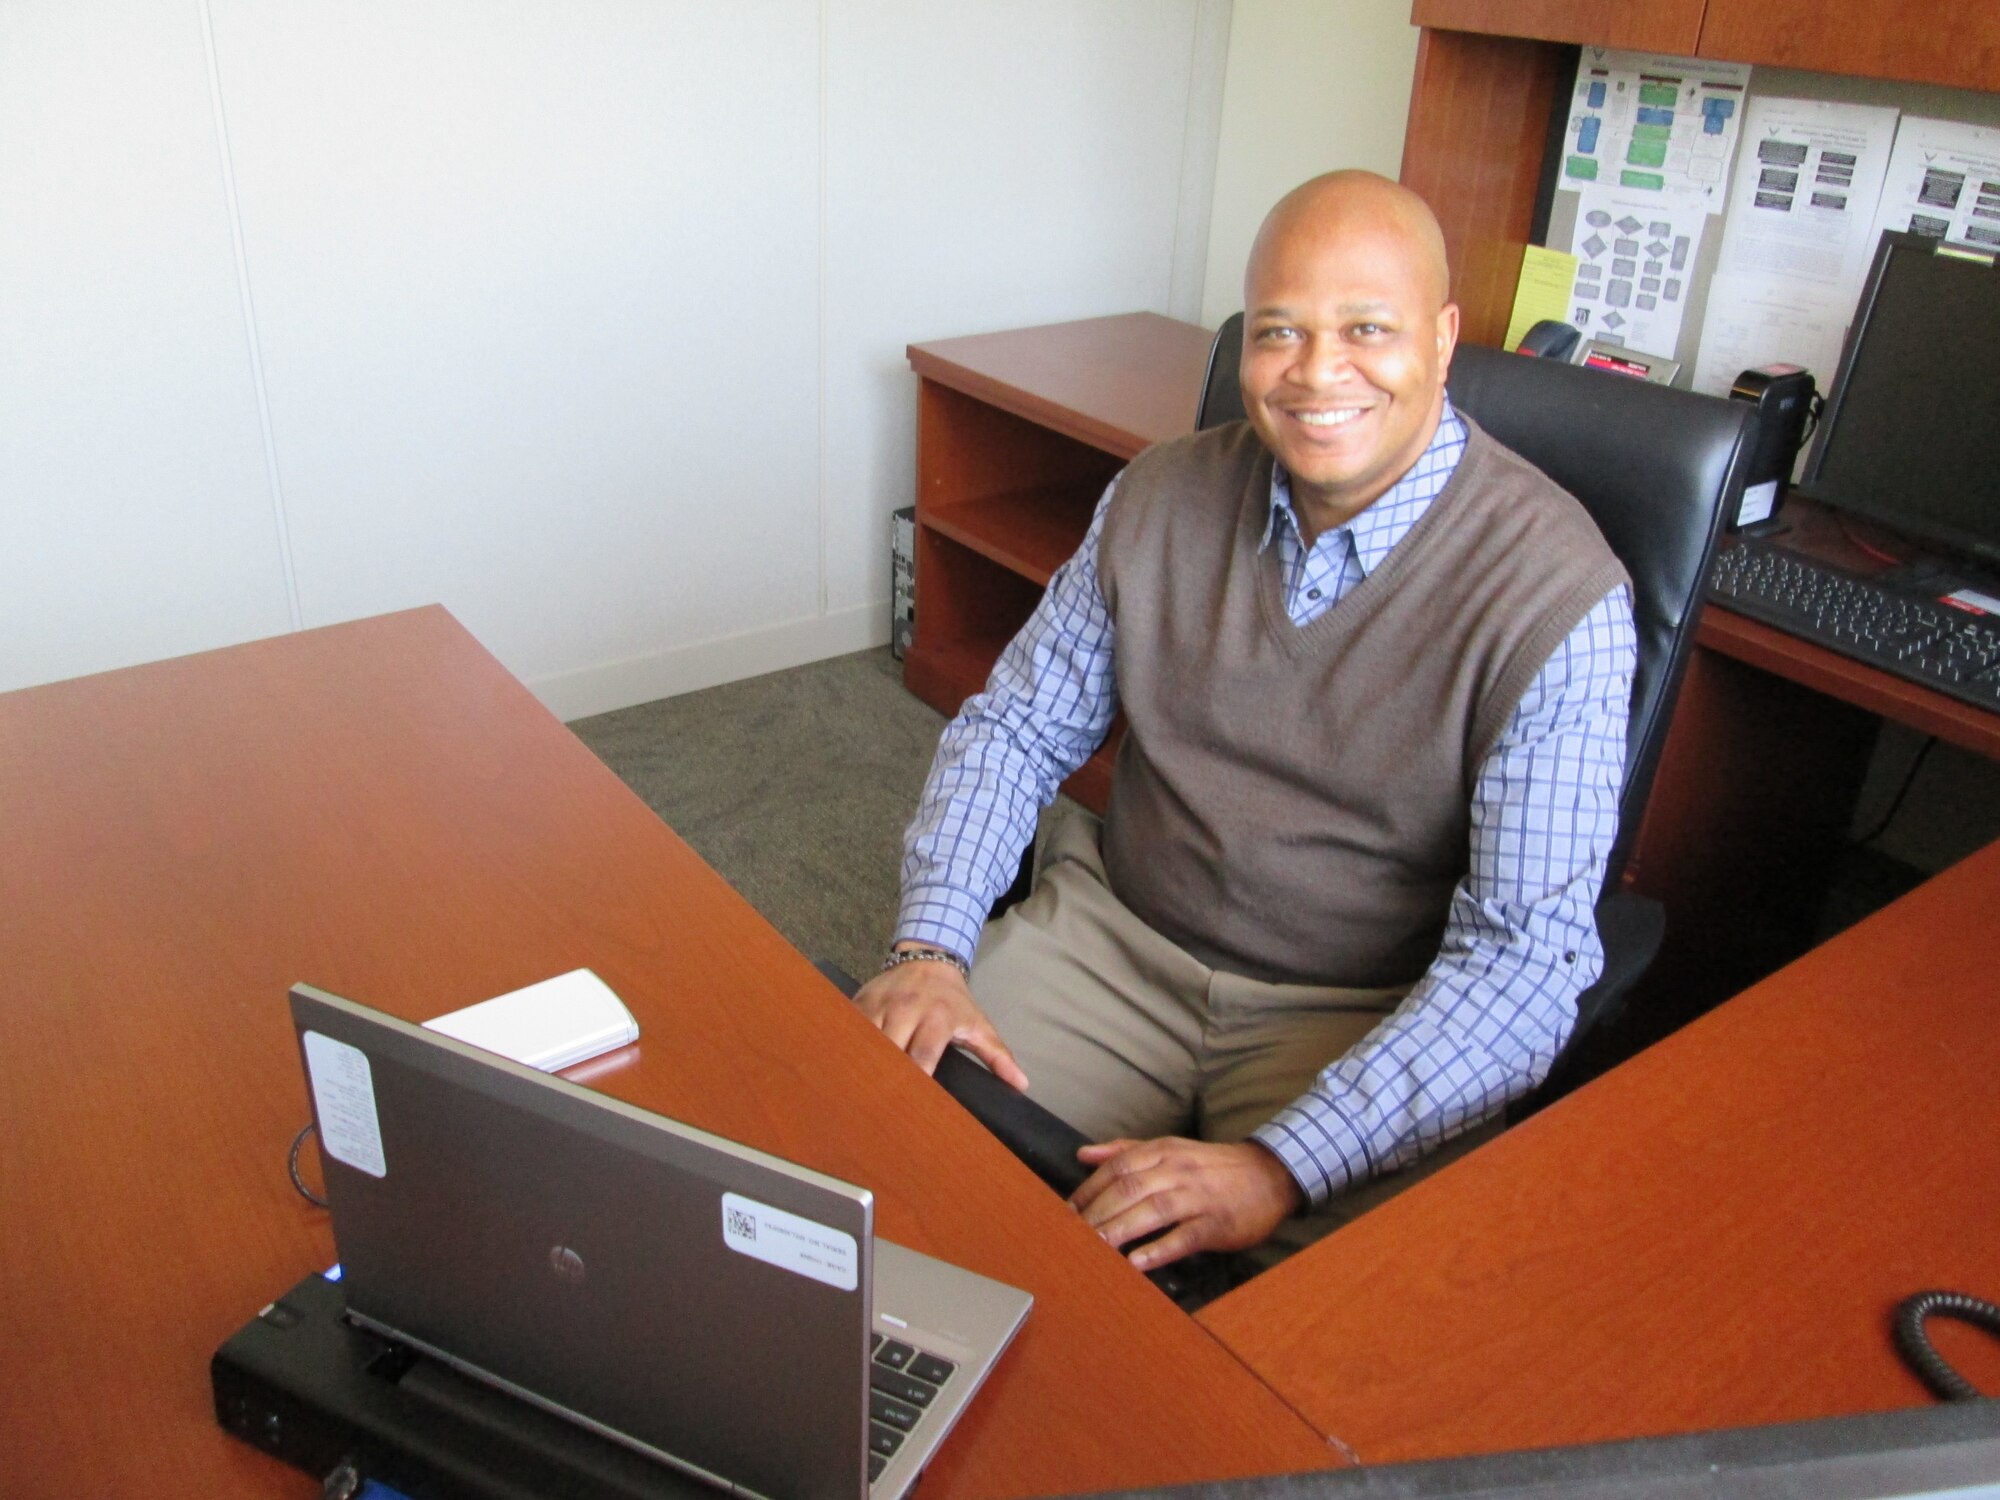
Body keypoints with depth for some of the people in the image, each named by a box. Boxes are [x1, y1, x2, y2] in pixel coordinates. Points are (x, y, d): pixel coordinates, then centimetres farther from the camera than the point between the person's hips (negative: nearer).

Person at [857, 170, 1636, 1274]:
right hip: (1114, 933, 4)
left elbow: (1529, 954, -18)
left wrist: (1281, 1166, -28)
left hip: (1366, 1016, -3)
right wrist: (929, 945, -8)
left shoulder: (1556, 595, -15)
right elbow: (1014, 727, 8)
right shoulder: (1163, 497, 1)